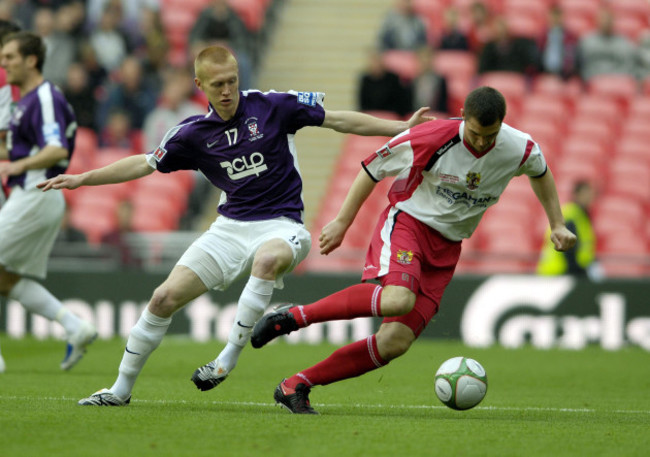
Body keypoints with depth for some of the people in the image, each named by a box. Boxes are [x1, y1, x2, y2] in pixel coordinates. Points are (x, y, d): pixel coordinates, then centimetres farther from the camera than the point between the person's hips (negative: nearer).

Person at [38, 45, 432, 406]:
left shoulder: (272, 106, -7)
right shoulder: (194, 133, 2)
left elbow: (339, 120, -3)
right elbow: (145, 164, 12)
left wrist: (402, 127, -6)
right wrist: (82, 179, 7)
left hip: (281, 225, -4)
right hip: (230, 226, 4)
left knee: (267, 259, -41)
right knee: (165, 298, -6)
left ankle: (229, 358, -31)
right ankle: (122, 389, 11)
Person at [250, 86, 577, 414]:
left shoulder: (521, 150, -7)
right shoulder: (431, 139, -18)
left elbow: (541, 173, 19)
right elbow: (373, 168, -4)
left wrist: (557, 225, 18)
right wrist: (342, 222, -2)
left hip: (445, 249, 5)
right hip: (407, 223, -5)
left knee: (396, 342, -12)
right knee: (398, 299, -38)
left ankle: (296, 386, -4)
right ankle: (291, 317, -23)